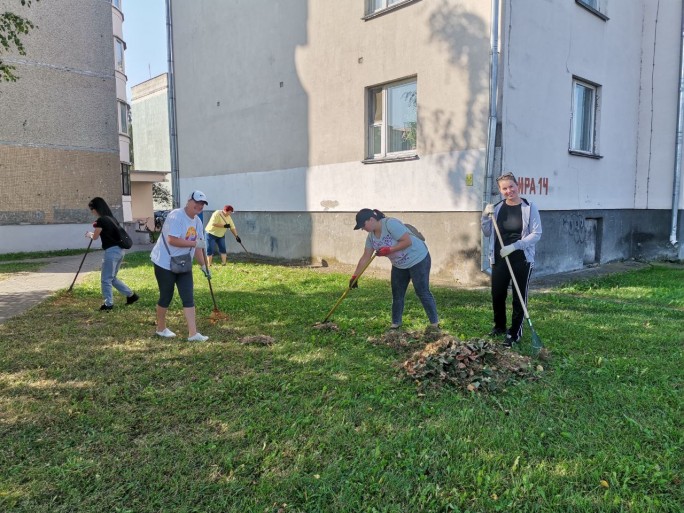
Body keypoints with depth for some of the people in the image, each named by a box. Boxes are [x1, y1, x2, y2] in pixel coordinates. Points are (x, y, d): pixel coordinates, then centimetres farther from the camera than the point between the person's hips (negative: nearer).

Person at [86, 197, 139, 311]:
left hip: (112, 251, -9)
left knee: (105, 280, 5)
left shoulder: (101, 220, -12)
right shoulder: (111, 218, 13)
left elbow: (95, 237, 2)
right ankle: (131, 295, 21)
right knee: (112, 278, 20)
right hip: (119, 250, 9)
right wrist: (95, 231, 24)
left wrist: (89, 234, 23)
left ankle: (108, 304, 13)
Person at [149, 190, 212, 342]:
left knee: (188, 298, -1)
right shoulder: (176, 216, -18)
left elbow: (198, 246, 11)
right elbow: (172, 240, -27)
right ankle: (161, 328, 27)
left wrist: (203, 265, 7)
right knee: (166, 297, 6)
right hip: (165, 263, -7)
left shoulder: (197, 221, 7)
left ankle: (193, 333, 0)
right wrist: (194, 243, -28)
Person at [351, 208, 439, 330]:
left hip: (418, 259, -8)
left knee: (422, 292, -6)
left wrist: (389, 250, -28)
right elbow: (365, 257, 3)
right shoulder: (371, 236, -2)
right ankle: (395, 323, 20)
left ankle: (435, 323, 4)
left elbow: (408, 241, -29)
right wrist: (355, 276, 1)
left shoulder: (391, 224, -27)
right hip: (399, 265, 8)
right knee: (397, 294, 9)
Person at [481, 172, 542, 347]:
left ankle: (514, 333, 15)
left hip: (522, 259, -3)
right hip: (499, 259, 4)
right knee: (497, 295, 9)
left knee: (519, 297, 4)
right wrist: (485, 217, -8)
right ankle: (499, 326, 31)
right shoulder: (497, 208, 4)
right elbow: (487, 233, 10)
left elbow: (536, 234, -10)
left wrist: (514, 246, -19)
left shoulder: (529, 208, -7)